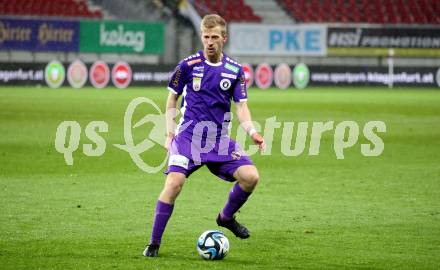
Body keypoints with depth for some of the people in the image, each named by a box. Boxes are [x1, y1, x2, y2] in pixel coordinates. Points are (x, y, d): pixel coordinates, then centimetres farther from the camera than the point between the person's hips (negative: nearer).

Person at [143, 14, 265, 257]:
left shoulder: (235, 70, 4)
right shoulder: (188, 65, -2)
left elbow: (241, 108, 4)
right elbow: (172, 99, 9)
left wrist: (252, 132, -14)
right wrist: (170, 132, 2)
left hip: (219, 139, 3)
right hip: (188, 135, -3)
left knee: (251, 176, -13)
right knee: (174, 183, -20)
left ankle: (226, 217, 16)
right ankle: (154, 244, -10)